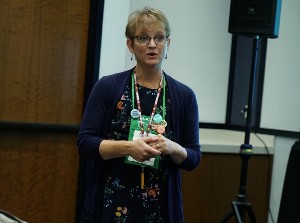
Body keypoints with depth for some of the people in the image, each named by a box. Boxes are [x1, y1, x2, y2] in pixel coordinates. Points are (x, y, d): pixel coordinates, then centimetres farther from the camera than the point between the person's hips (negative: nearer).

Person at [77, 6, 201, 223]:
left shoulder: (184, 96, 2)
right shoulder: (107, 87, -1)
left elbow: (193, 158, 4)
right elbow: (85, 143, -5)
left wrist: (172, 148, -17)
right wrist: (127, 147, -20)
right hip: (110, 204, -1)